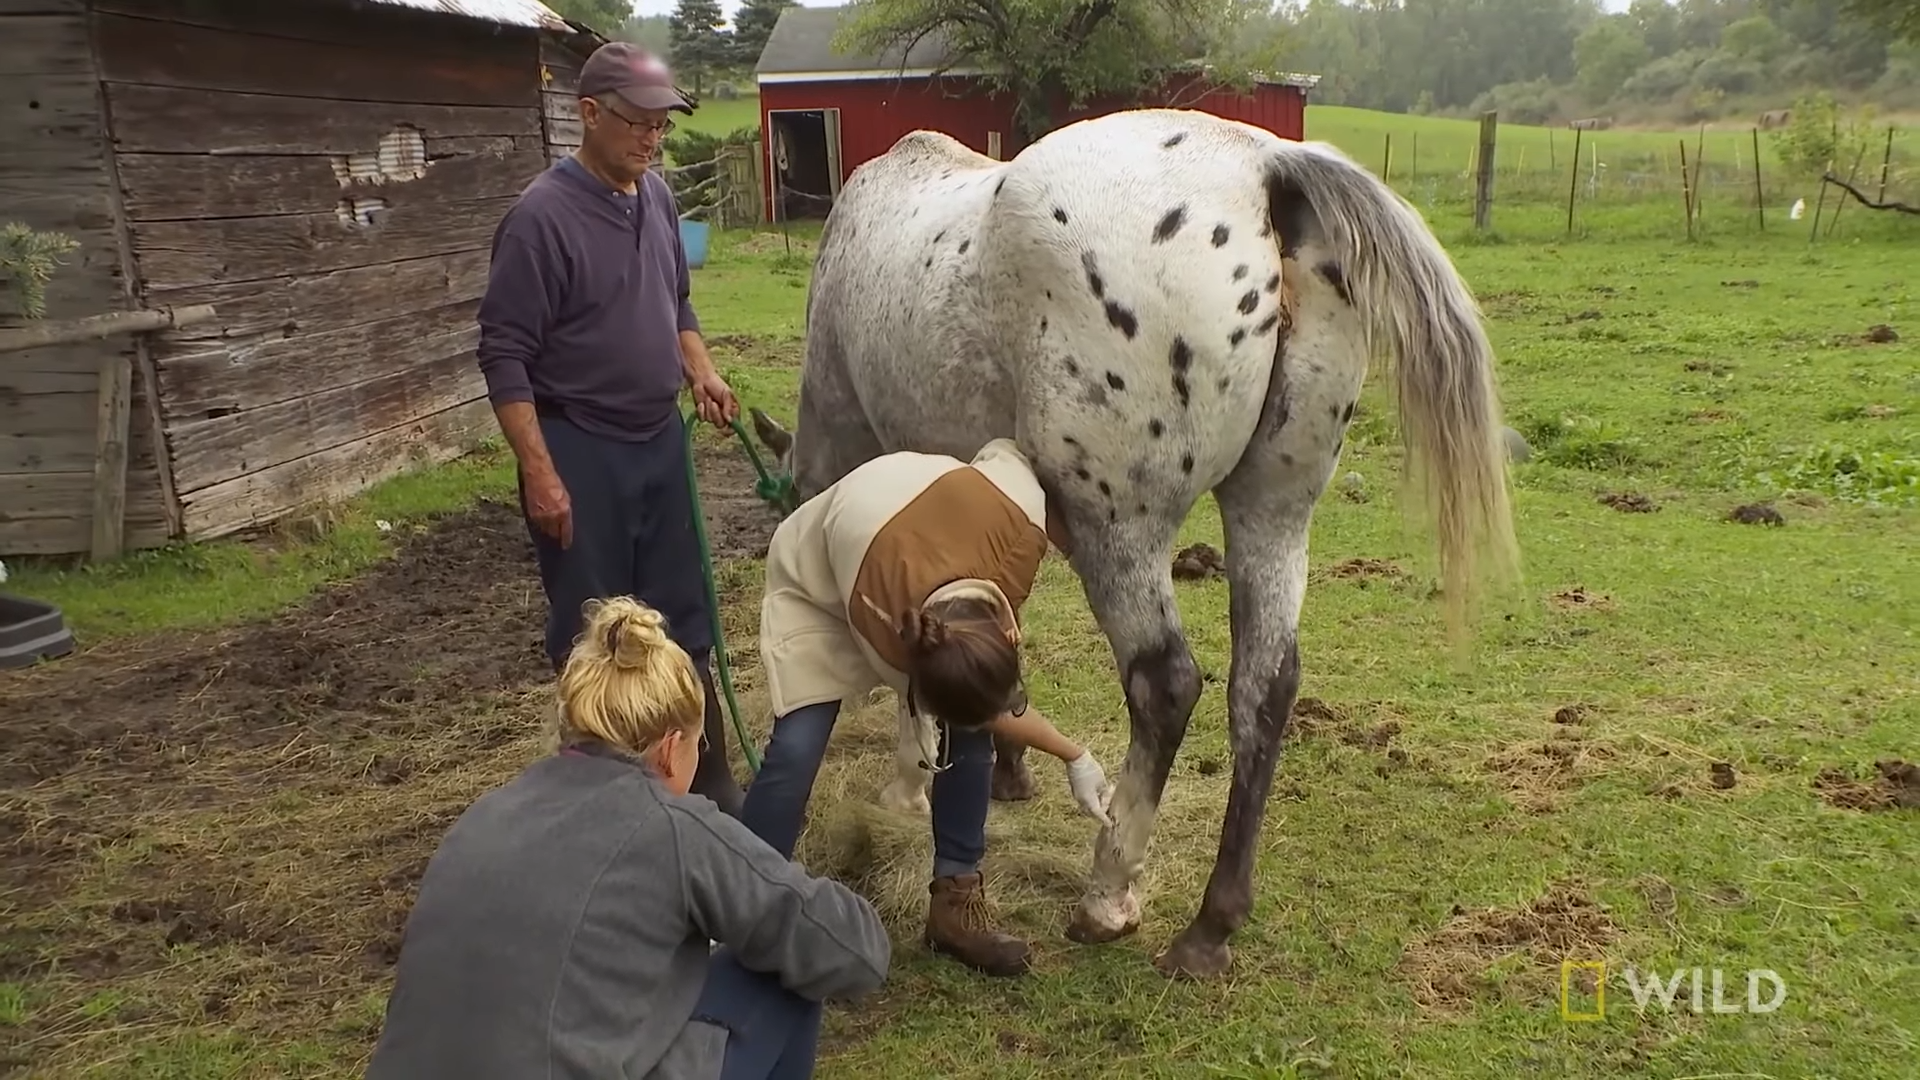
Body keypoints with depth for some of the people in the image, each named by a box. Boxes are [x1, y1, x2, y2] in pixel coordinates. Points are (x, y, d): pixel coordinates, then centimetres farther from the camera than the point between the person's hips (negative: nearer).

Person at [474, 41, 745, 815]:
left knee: (682, 617, 14)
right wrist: (540, 474, -20)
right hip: (580, 451, -7)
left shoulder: (658, 197, 5)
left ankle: (706, 780, 28)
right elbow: (504, 356, -17)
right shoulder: (543, 216, -17)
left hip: (660, 439, 7)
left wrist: (700, 370, 2)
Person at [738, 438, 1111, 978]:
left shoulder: (1021, 524, -39)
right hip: (815, 581, -4)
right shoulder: (882, 630, -41)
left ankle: (956, 901, 5)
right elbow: (997, 715, -21)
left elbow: (1002, 448, -12)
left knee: (970, 731, -9)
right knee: (797, 746, -18)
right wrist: (1074, 757, -11)